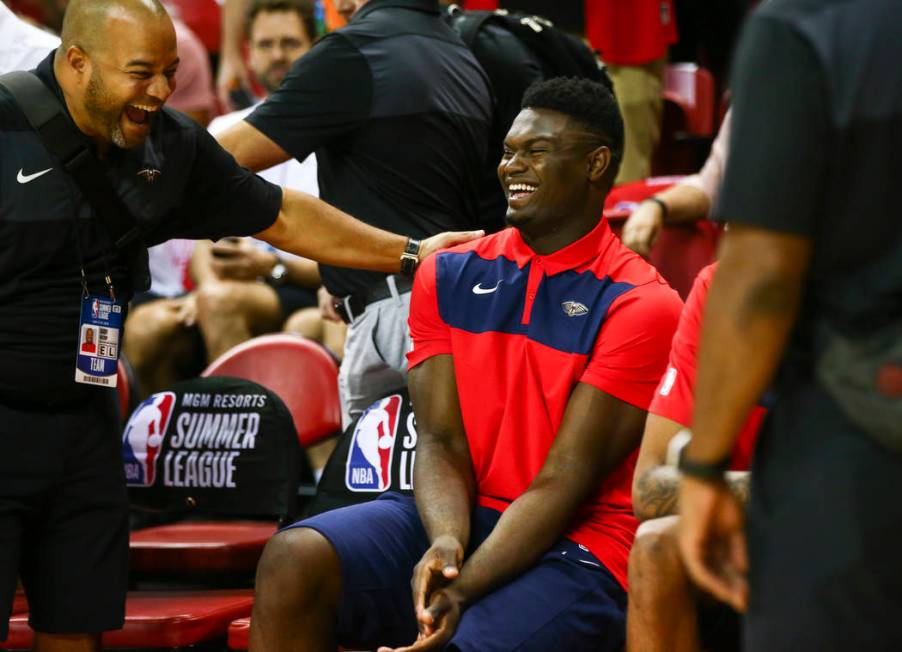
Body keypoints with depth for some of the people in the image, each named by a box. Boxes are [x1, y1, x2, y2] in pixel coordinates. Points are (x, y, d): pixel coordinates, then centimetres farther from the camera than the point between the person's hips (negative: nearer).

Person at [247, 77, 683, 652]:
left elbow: (566, 480, -13)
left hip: (576, 547, -5)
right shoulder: (449, 276, 11)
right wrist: (446, 542, -19)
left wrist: (463, 591, -23)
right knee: (293, 561, -21)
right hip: (464, 517, 5)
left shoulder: (641, 306, -7)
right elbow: (440, 441, 4)